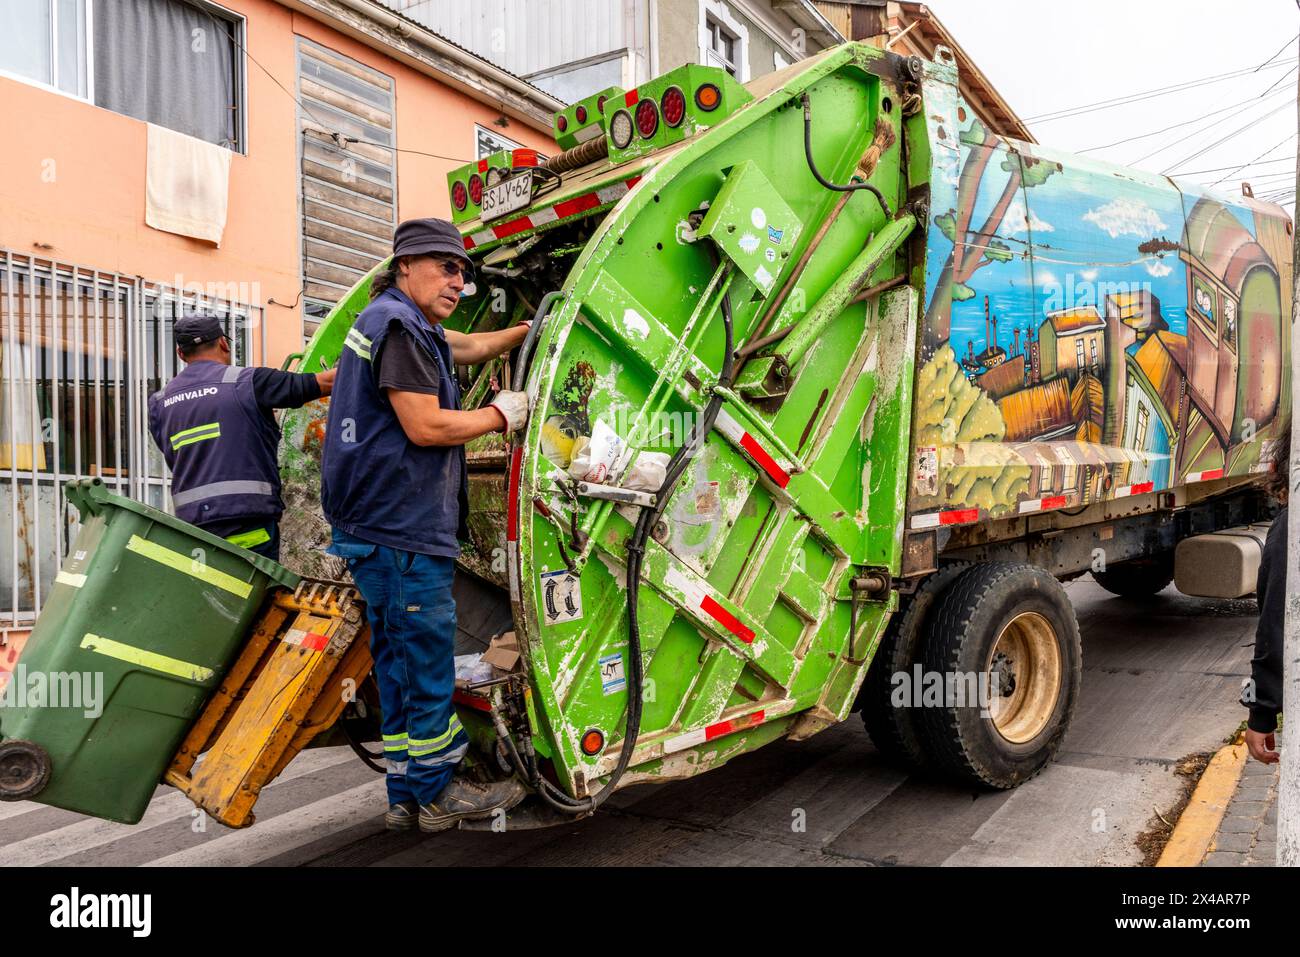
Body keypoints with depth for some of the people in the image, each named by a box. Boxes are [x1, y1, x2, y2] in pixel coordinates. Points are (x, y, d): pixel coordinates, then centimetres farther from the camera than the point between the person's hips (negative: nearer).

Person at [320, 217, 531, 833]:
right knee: (428, 661, -1)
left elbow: (469, 348, 35)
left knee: (398, 662, 14)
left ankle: (405, 797, 24)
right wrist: (501, 415, -7)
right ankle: (436, 794, 12)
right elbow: (425, 426, -19)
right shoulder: (399, 324, -12)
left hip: (374, 525, 11)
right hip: (404, 528, -11)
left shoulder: (402, 322, 20)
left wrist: (528, 330, 29)